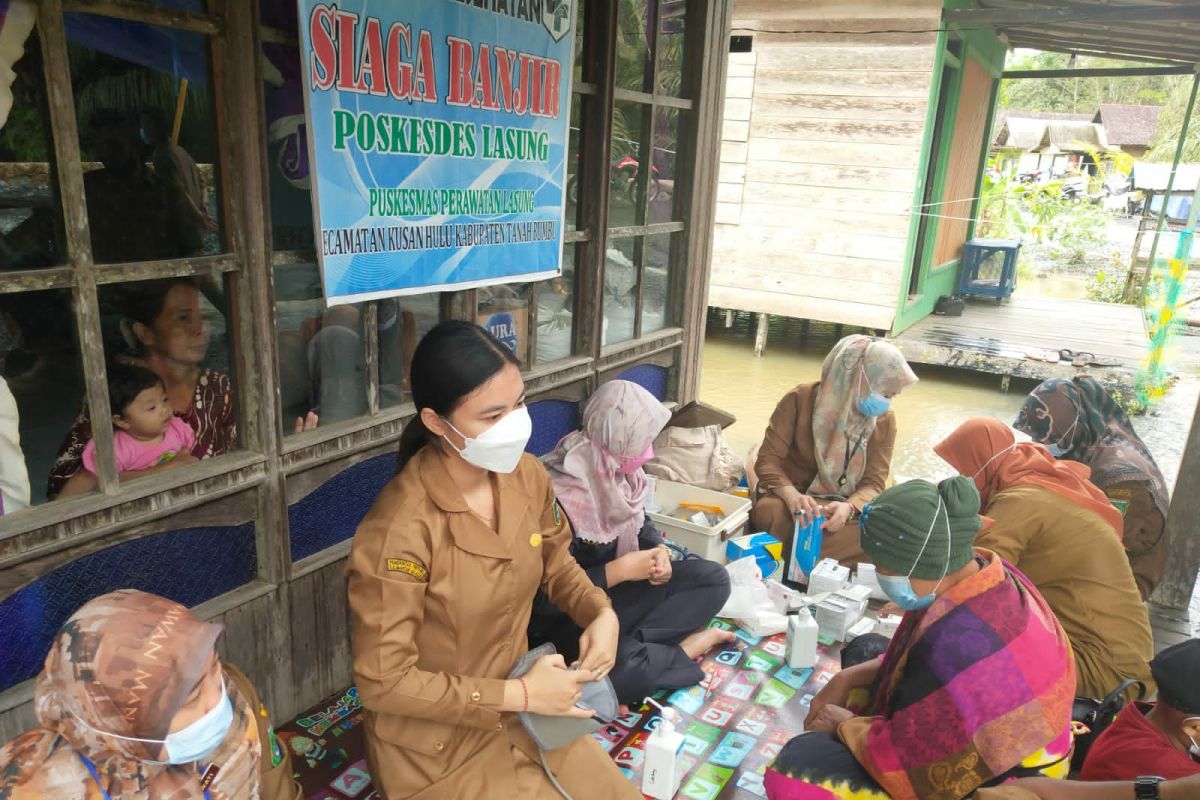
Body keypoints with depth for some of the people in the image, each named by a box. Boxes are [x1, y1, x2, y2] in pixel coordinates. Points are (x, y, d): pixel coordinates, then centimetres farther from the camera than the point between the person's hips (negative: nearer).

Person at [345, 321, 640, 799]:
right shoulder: (401, 528, -30)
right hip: (437, 747, -5)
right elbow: (383, 682, -23)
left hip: (519, 709, 6)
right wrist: (519, 695, -22)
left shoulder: (526, 475, -11)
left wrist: (601, 612, -11)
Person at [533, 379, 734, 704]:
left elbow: (641, 524, 14)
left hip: (615, 592, 8)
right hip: (566, 619, -8)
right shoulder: (557, 497, -27)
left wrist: (659, 551, -8)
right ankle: (686, 648, -6)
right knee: (621, 666, -37)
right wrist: (622, 568, -24)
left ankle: (633, 646, -14)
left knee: (713, 578, 0)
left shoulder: (617, 471, -4)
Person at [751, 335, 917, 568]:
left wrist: (849, 507, -30)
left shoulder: (884, 420, -2)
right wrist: (791, 495, -34)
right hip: (790, 495, -3)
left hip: (844, 506, 4)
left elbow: (874, 482, -6)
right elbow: (767, 460, -13)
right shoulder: (801, 399, -12)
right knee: (770, 513, -40)